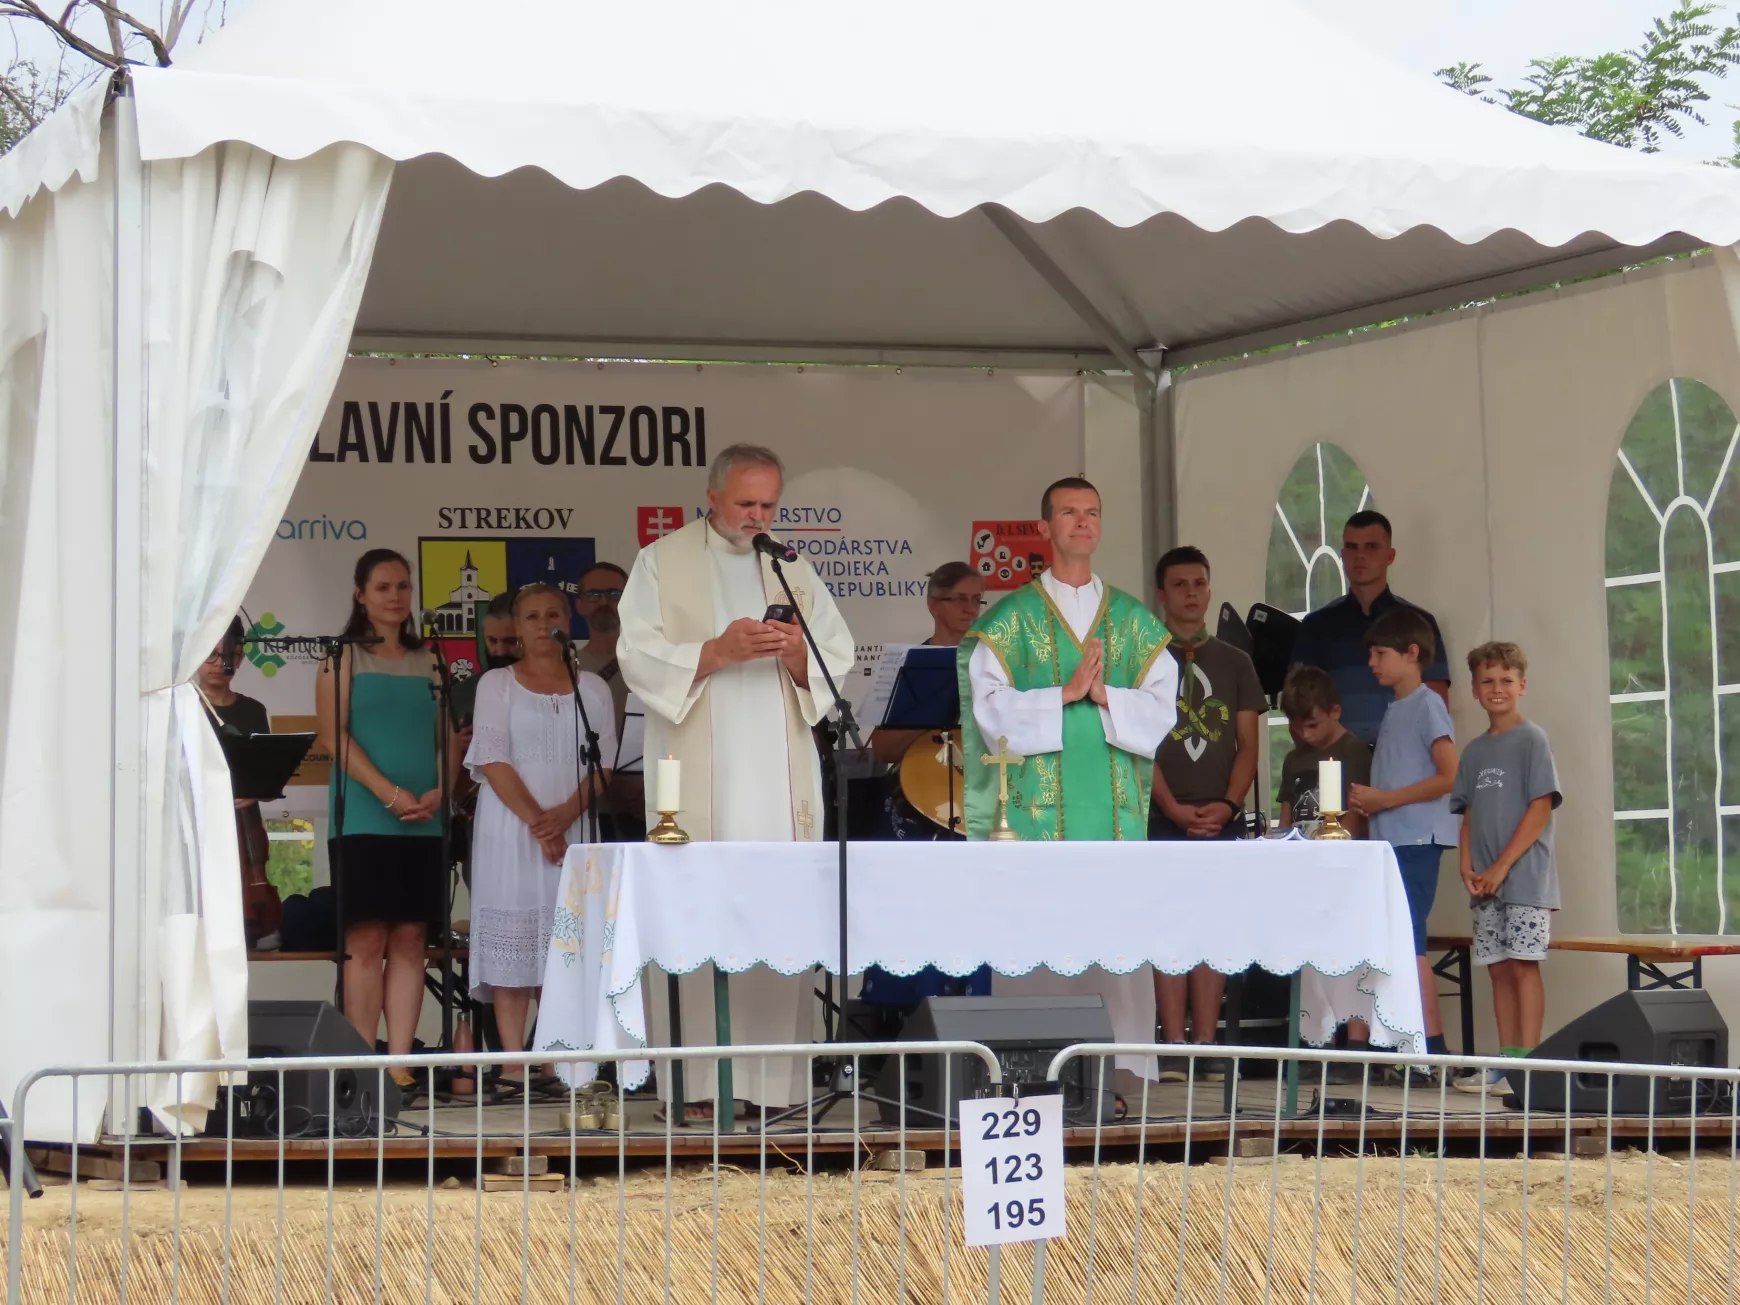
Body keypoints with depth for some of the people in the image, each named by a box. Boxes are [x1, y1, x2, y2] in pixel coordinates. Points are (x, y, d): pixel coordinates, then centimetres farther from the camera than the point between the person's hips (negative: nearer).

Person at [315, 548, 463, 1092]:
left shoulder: (429, 659, 15)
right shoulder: (343, 657, 4)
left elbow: (452, 737, 14)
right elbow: (333, 734, -6)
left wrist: (438, 792, -5)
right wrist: (389, 793, -15)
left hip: (424, 821, 4)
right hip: (362, 818, -4)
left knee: (409, 940, 1)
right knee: (366, 941, -6)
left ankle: (400, 1063, 2)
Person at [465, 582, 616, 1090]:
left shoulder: (592, 687, 12)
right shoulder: (496, 684, 6)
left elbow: (604, 764, 5)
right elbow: (494, 762, -4)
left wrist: (565, 814, -12)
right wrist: (536, 822, -14)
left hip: (573, 829, 2)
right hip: (510, 832, -2)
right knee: (511, 942, -7)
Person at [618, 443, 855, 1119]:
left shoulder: (793, 570, 19)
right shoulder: (662, 564, 8)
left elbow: (838, 658, 14)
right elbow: (638, 656, -2)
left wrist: (798, 654, -8)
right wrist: (718, 651, -15)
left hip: (780, 779, 3)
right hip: (698, 780, -3)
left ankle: (776, 1077, -3)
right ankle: (695, 1080, -9)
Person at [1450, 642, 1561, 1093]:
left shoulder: (1532, 740, -4)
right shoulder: (1475, 751, 15)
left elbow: (1541, 807, -10)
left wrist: (1501, 867, -13)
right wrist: (1467, 867, 0)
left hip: (1525, 875, -6)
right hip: (1486, 884, 6)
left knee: (1523, 964, -8)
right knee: (1498, 968, 7)